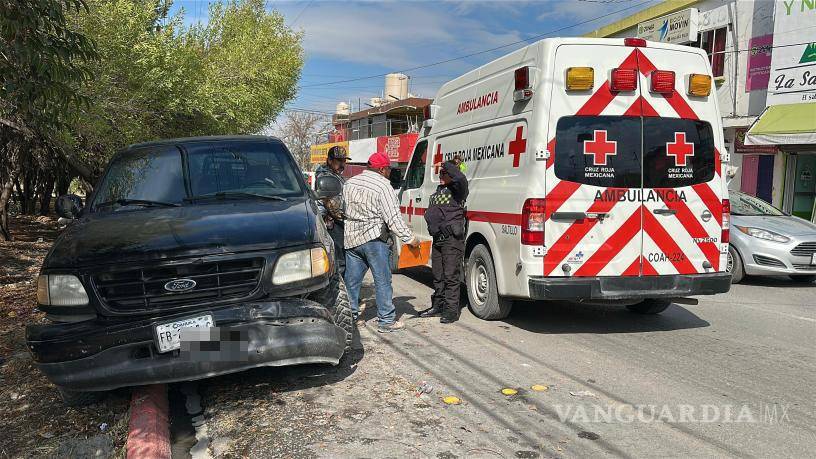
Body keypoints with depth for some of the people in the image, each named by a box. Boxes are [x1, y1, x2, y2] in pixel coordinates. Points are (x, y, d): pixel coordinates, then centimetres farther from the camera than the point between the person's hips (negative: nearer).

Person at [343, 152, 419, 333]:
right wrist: (410, 238, -12)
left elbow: (343, 209, 18)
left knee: (351, 280, 13)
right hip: (374, 238, -6)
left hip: (350, 238, 7)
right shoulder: (383, 186, -10)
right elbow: (393, 218, -16)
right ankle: (386, 321, 7)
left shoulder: (350, 183, 12)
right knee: (382, 281, 2)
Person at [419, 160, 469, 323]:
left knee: (451, 276, -5)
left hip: (453, 239, -9)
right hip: (438, 239, 9)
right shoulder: (439, 190, 19)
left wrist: (448, 165, -17)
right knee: (438, 276, 16)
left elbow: (461, 179, -31)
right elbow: (429, 213, 22)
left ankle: (451, 310, 1)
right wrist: (434, 226, 5)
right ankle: (437, 306, 28)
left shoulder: (456, 189, -7)